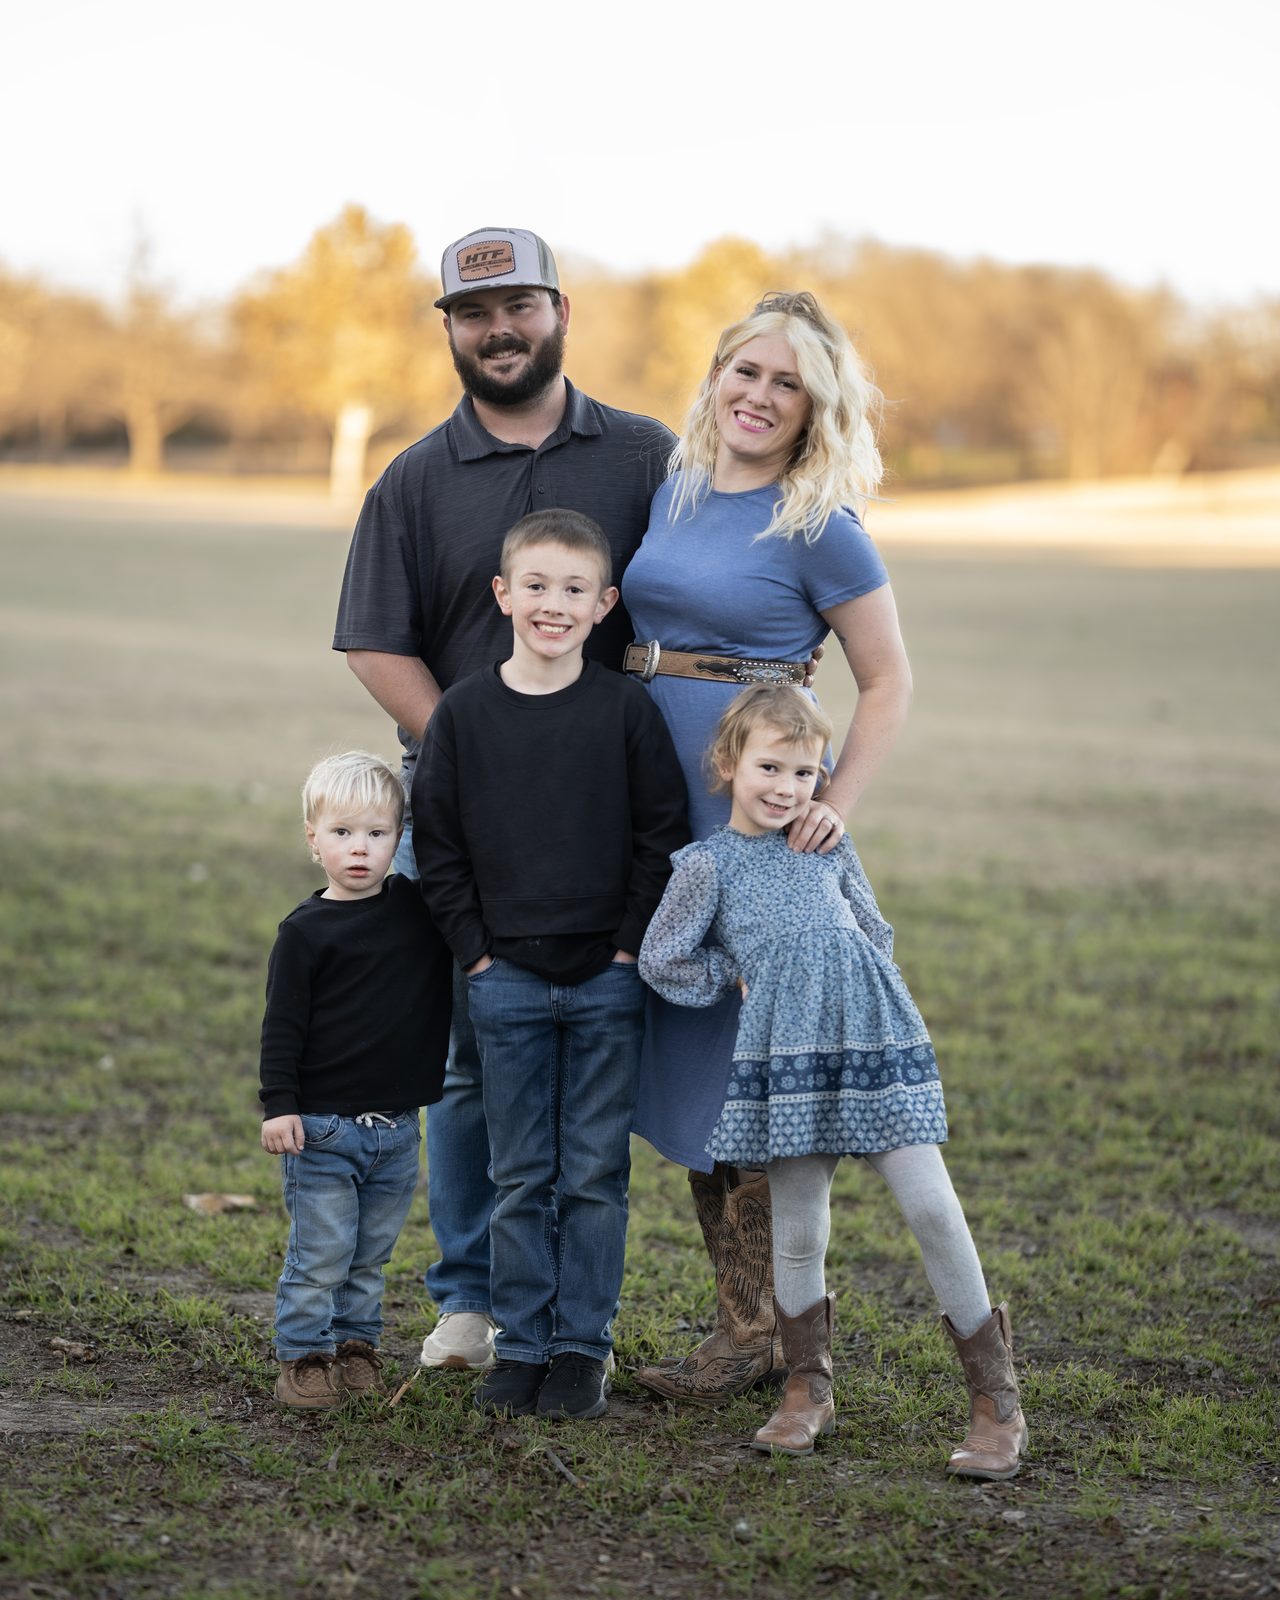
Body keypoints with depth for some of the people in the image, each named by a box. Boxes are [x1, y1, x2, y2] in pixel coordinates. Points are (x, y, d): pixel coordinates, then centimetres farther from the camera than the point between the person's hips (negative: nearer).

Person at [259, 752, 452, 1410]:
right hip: (321, 1126, -4)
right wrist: (279, 1105, -11)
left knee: (371, 1253, 13)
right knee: (320, 1251, -1)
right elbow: (283, 1025, -6)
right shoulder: (305, 931, -6)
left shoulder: (421, 907, 5)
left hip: (396, 1127, 4)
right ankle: (304, 1355, 9)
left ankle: (354, 1344, 25)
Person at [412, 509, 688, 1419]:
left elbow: (664, 835, 1)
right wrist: (475, 951, -2)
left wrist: (632, 944, -5)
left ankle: (582, 1347, 13)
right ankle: (521, 1346, 15)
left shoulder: (627, 711, -2)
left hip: (609, 978, -1)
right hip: (507, 979, 1)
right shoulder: (464, 712, 1)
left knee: (596, 1173, 4)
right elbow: (438, 842, 4)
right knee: (521, 1178, 6)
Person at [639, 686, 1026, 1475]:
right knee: (800, 1230, 2)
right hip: (786, 1057, -1)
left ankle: (998, 1399, 0)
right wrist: (740, 979, 10)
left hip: (877, 1042, 1)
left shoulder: (831, 849, 13)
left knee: (932, 1206, -6)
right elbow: (662, 961, 9)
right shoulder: (710, 863, 5)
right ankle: (809, 1388, 24)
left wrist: (849, 1001, 13)